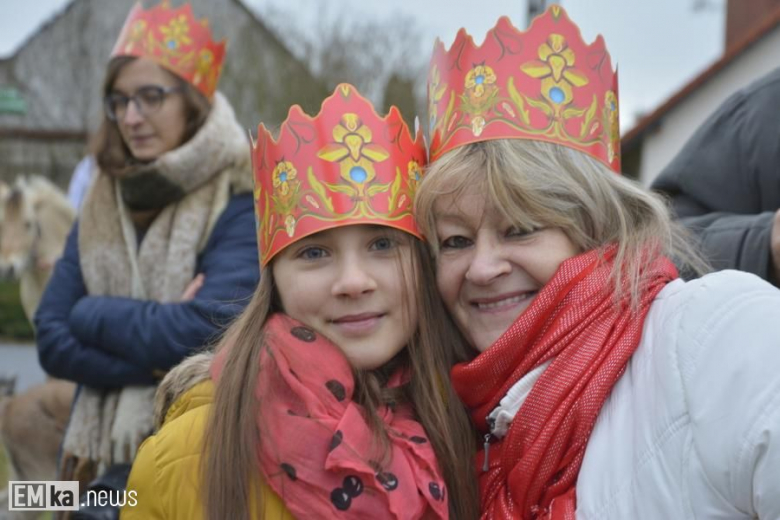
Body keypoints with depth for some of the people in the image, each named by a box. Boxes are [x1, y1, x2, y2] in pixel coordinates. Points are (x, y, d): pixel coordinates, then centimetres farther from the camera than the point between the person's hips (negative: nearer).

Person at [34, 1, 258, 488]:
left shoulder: (242, 204, -12)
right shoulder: (100, 206, 4)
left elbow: (205, 333, -22)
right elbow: (53, 340, -2)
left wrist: (92, 314, -9)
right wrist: (158, 365, -16)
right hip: (100, 458, 5)